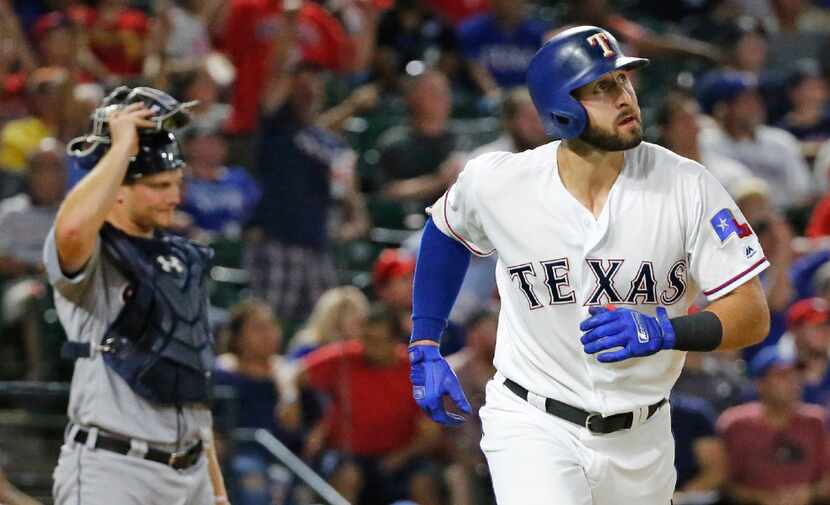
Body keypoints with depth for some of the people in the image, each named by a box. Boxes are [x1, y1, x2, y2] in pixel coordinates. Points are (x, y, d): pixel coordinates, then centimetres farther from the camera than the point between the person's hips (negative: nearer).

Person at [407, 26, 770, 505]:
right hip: (534, 428, -2)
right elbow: (447, 232, 14)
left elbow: (753, 316, -13)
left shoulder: (685, 185, -13)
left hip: (640, 442, 2)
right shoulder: (497, 182, -11)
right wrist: (424, 347, 11)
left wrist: (662, 331, -30)